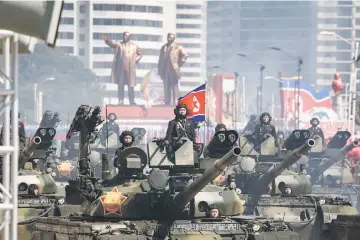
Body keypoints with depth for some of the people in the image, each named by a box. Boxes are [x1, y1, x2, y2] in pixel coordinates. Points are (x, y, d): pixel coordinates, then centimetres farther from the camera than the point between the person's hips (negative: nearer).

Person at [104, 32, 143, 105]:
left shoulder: (134, 46, 11)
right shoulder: (119, 44, 5)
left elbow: (140, 54, 20)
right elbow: (112, 43, -13)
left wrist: (135, 60, 3)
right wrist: (107, 40, -35)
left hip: (130, 69, 0)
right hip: (120, 68, 0)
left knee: (130, 86, 0)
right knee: (120, 85, -1)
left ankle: (132, 102, 4)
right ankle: (120, 101, 2)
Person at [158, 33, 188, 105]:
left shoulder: (177, 47, 1)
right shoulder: (163, 48, 15)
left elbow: (185, 55, -5)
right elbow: (161, 60, 15)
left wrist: (179, 64, -6)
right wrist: (160, 71, 8)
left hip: (173, 71, -5)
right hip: (165, 72, 5)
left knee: (175, 88, -5)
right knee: (166, 88, 5)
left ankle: (175, 102, -6)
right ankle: (167, 103, 7)